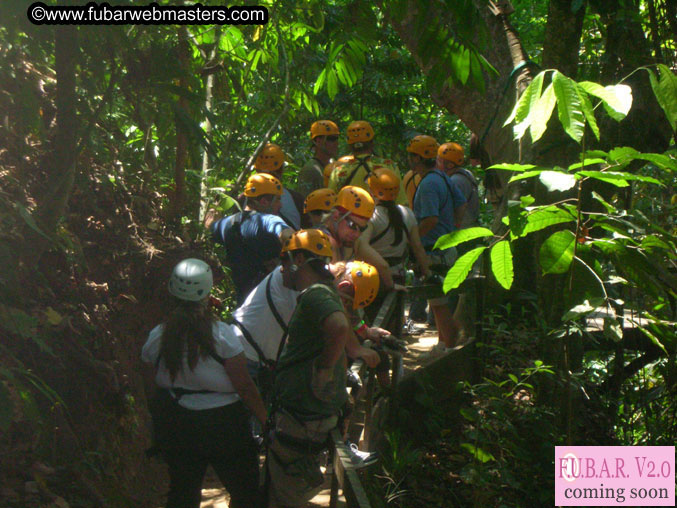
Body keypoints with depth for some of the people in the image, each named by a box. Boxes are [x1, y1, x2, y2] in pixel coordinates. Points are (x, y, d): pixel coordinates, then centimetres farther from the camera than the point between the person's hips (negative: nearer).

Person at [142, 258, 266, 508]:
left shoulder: (157, 336, -4)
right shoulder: (220, 334, -17)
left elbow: (152, 386, 4)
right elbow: (244, 386, -13)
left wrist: (160, 424, 19)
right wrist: (266, 419, -2)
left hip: (174, 425, 5)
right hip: (220, 423, -5)